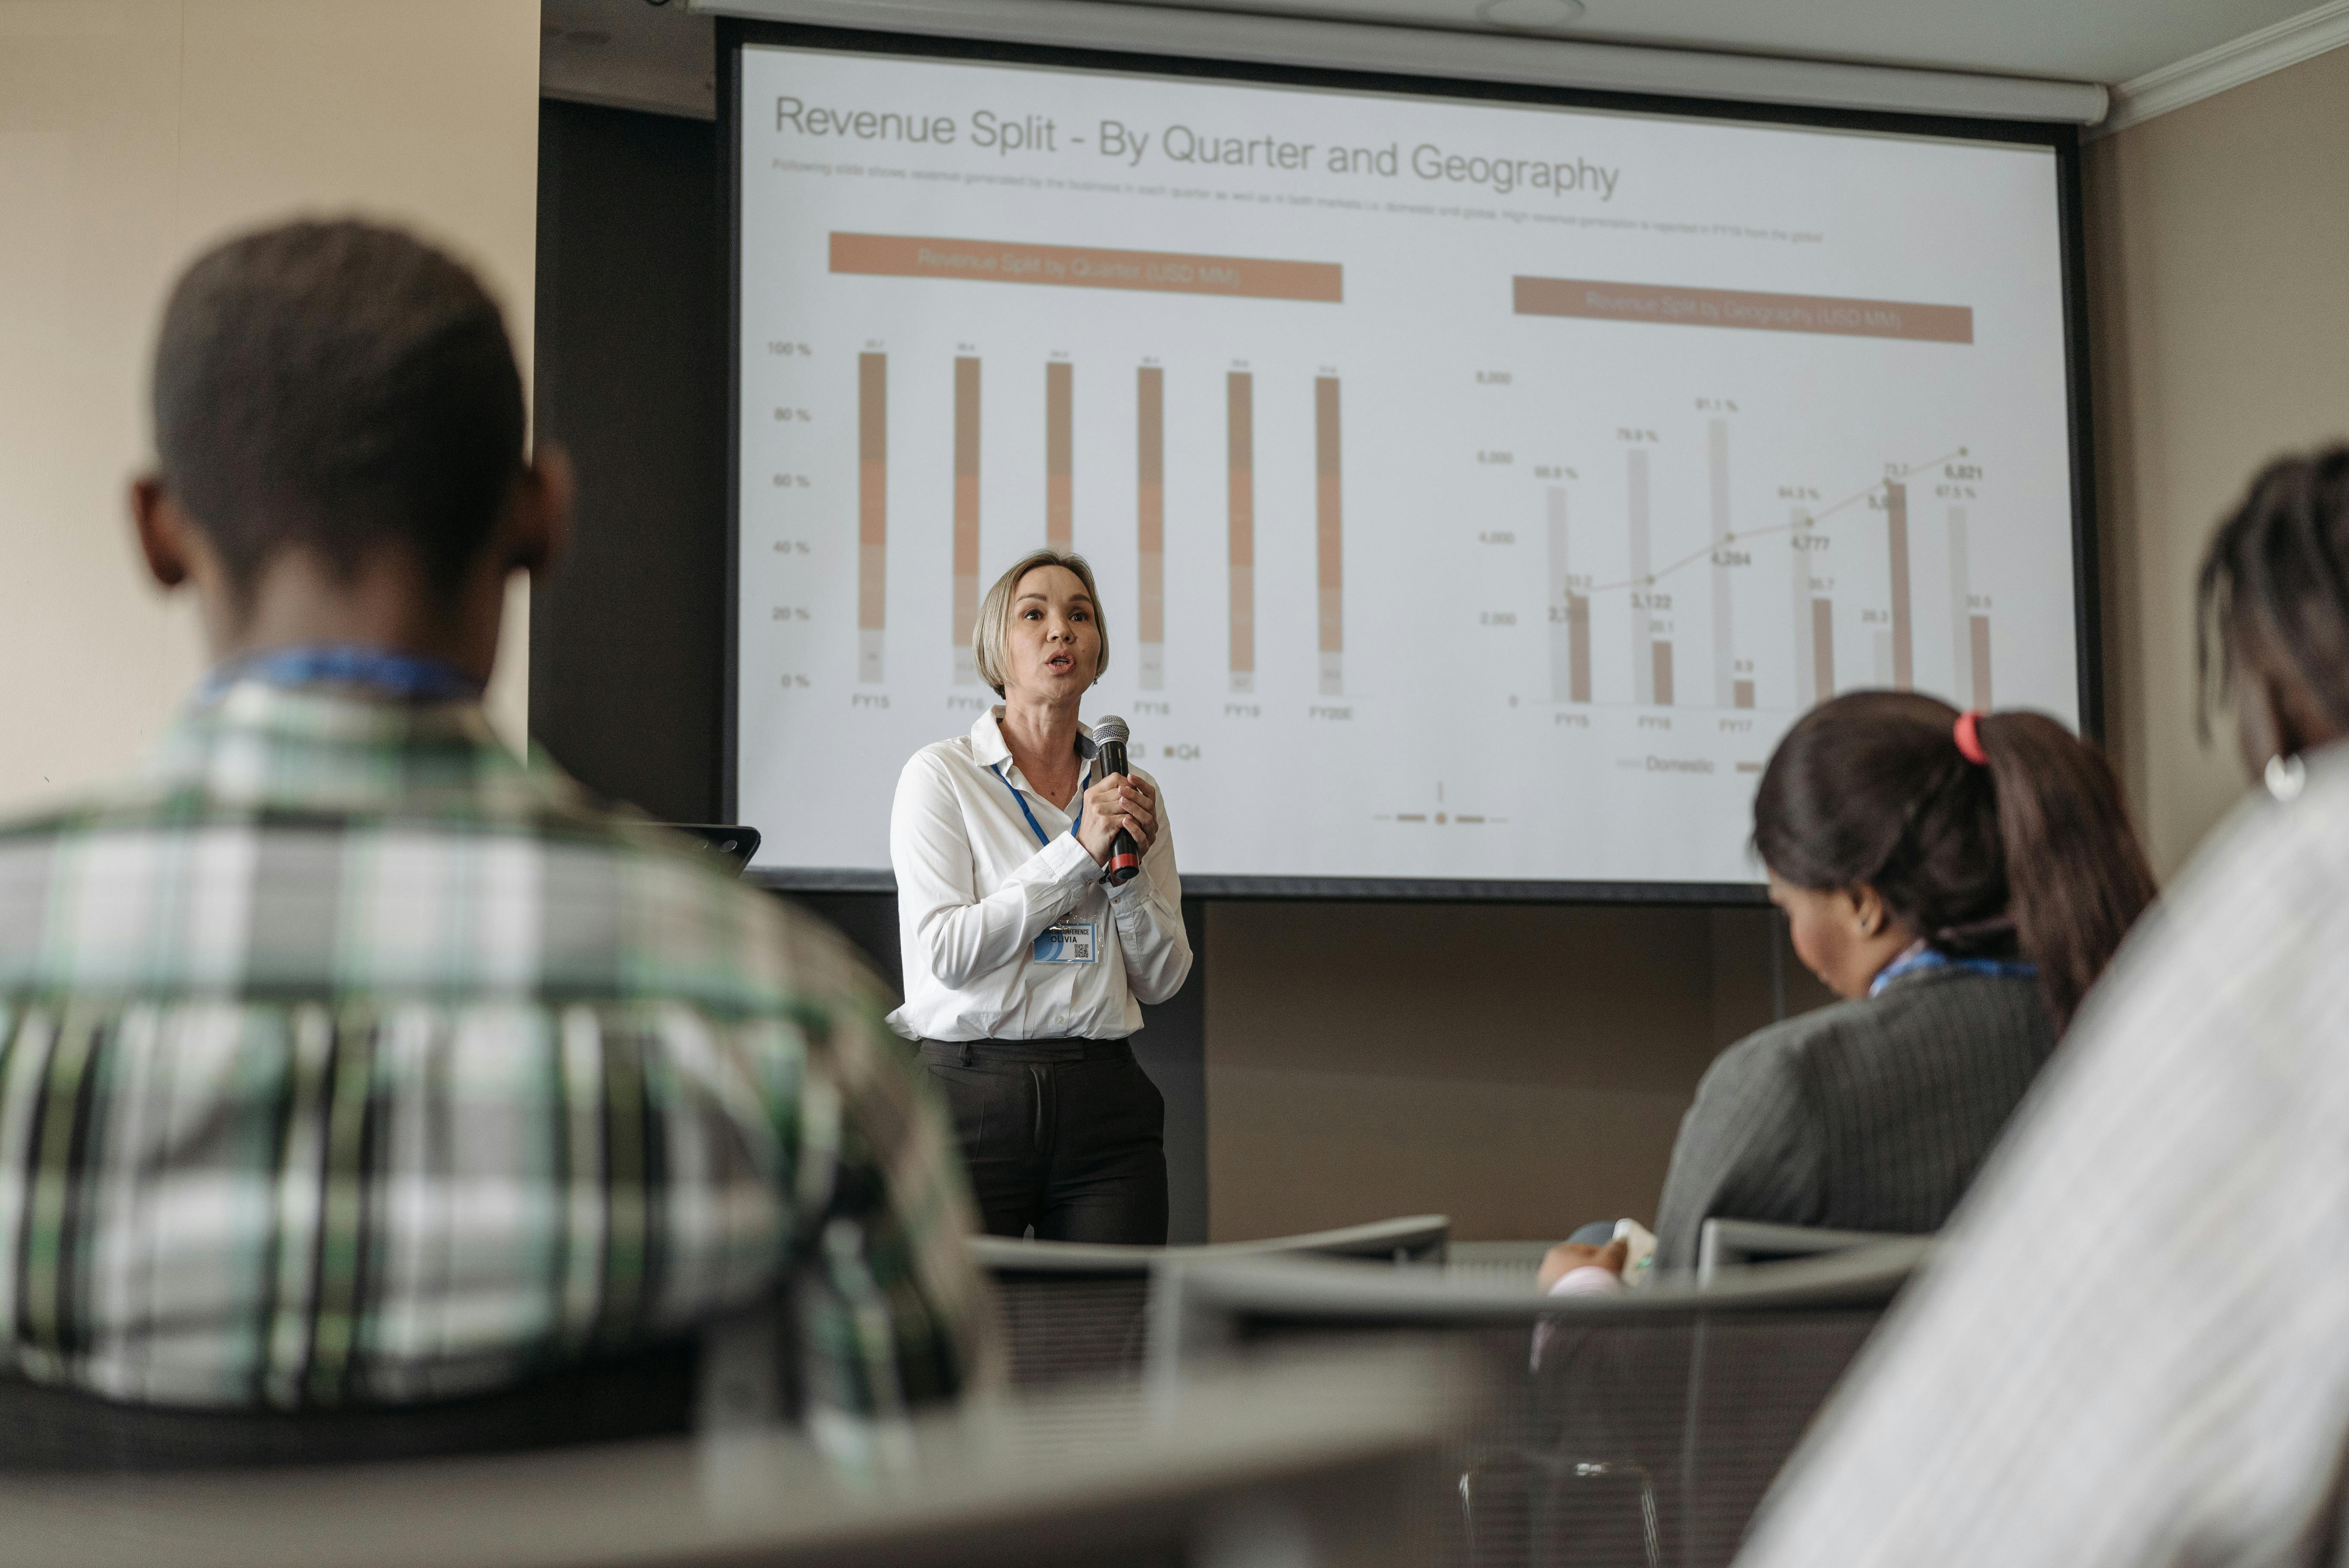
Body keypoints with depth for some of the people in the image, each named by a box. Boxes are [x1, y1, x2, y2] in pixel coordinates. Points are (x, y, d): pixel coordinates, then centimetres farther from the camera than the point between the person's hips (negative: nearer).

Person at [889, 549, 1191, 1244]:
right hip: (972, 1095, -3)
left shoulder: (1126, 790, 12)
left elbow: (1162, 979, 10)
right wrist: (1079, 852, -12)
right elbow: (945, 951, -12)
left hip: (1104, 1102, 3)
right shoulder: (941, 776, 0)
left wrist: (1132, 868, -6)